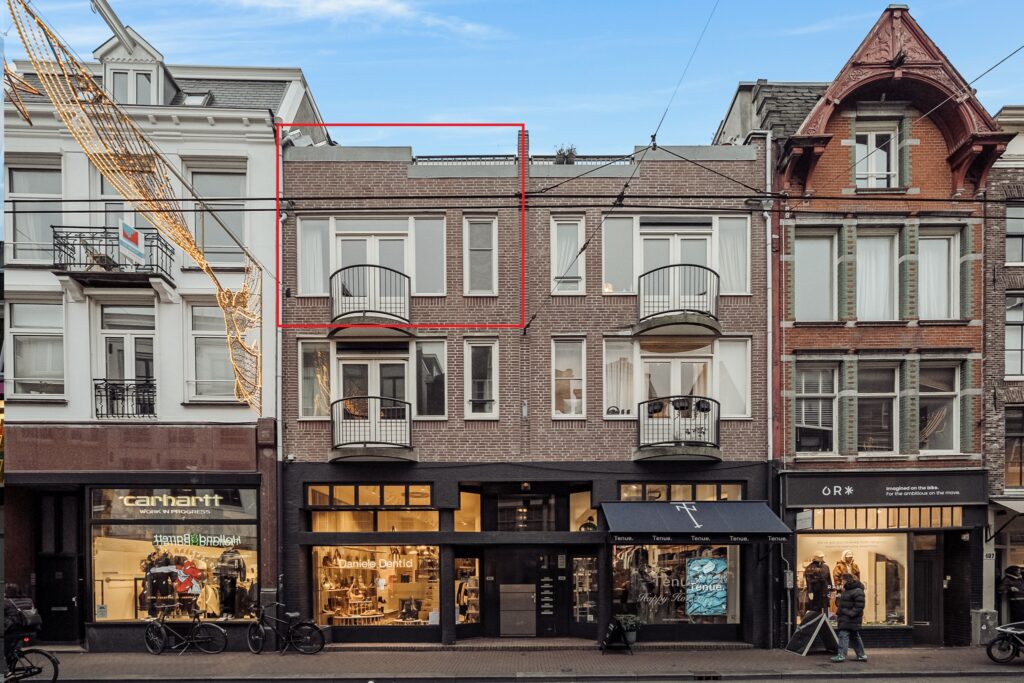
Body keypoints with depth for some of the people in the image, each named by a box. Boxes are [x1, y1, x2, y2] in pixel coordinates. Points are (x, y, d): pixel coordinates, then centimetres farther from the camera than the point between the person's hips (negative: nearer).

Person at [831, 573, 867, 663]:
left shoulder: (857, 591, -15)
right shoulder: (847, 590, 17)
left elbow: (859, 605, -21)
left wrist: (850, 614, -24)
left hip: (850, 618, -10)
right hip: (845, 618, 10)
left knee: (843, 635, -12)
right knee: (855, 636, 14)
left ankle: (841, 655, -14)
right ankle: (861, 655, 20)